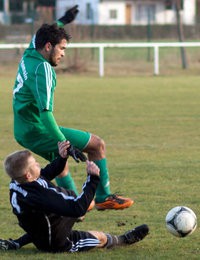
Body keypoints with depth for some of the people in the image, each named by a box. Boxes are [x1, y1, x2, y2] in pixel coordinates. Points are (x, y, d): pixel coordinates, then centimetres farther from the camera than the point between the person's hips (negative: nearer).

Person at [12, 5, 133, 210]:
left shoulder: (29, 56, 5)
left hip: (22, 133, 10)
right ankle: (103, 197, 3)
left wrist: (62, 21, 42)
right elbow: (45, 112, -32)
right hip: (38, 130, -10)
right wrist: (64, 143, -35)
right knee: (97, 144, -2)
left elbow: (40, 36, 32)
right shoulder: (42, 70, -23)